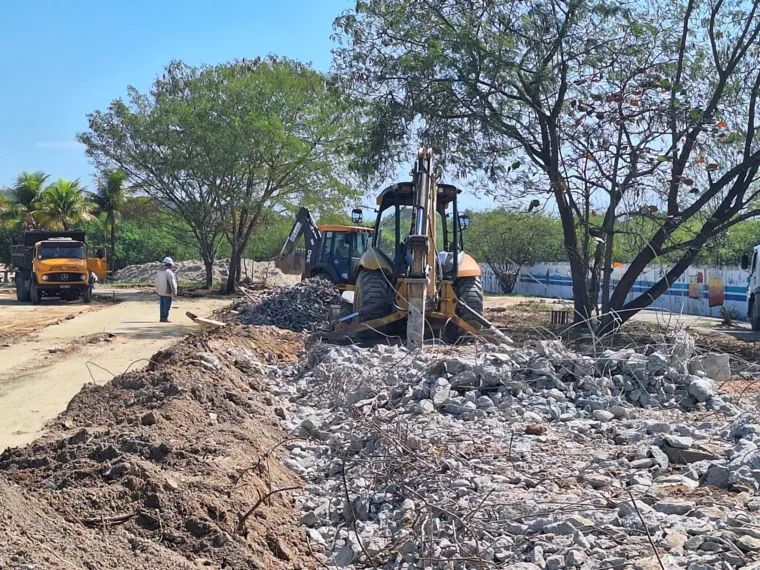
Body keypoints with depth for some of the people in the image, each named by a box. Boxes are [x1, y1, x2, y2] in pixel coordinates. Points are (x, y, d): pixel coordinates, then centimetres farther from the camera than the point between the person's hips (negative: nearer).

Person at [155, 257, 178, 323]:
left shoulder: (159, 271, 7)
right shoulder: (169, 272, -17)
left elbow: (157, 282, 12)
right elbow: (172, 283, -16)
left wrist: (157, 291, 21)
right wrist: (174, 292, -9)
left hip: (160, 292, 7)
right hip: (167, 293, -7)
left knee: (162, 305, 13)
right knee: (167, 306, -1)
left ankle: (162, 318, 16)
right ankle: (164, 318, -1)